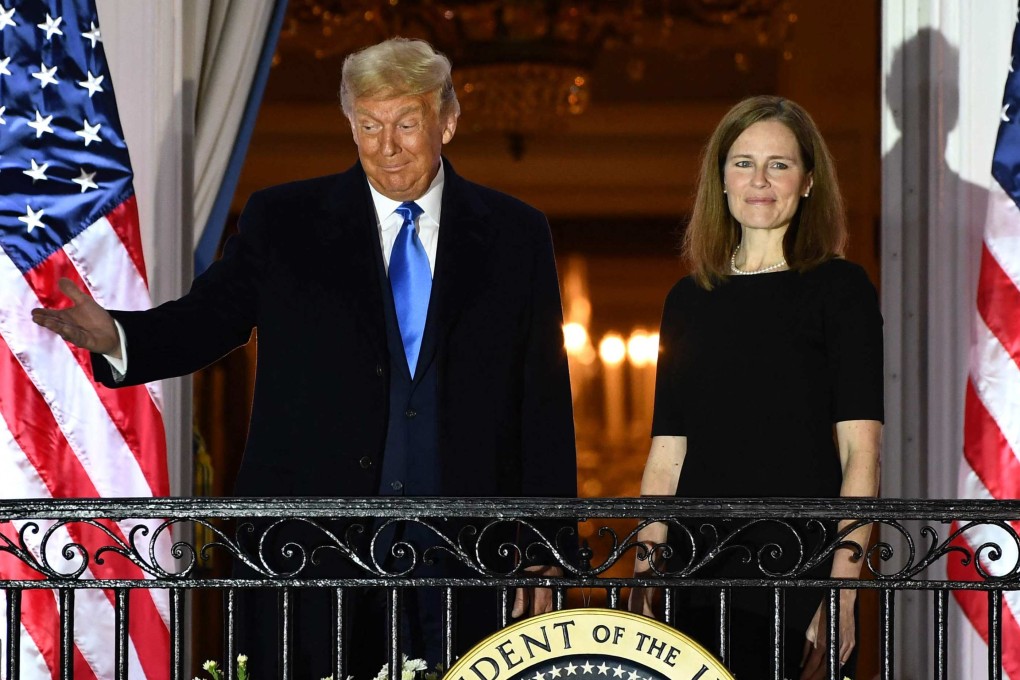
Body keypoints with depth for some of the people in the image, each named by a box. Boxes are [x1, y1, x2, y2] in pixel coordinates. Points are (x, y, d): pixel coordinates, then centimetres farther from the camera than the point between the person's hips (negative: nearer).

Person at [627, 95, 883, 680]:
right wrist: (644, 579, 1)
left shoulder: (840, 289, 1)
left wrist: (843, 591, -15)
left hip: (800, 583, -4)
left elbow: (861, 452, -6)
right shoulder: (690, 300, 14)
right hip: (696, 582, 4)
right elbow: (667, 456, 12)